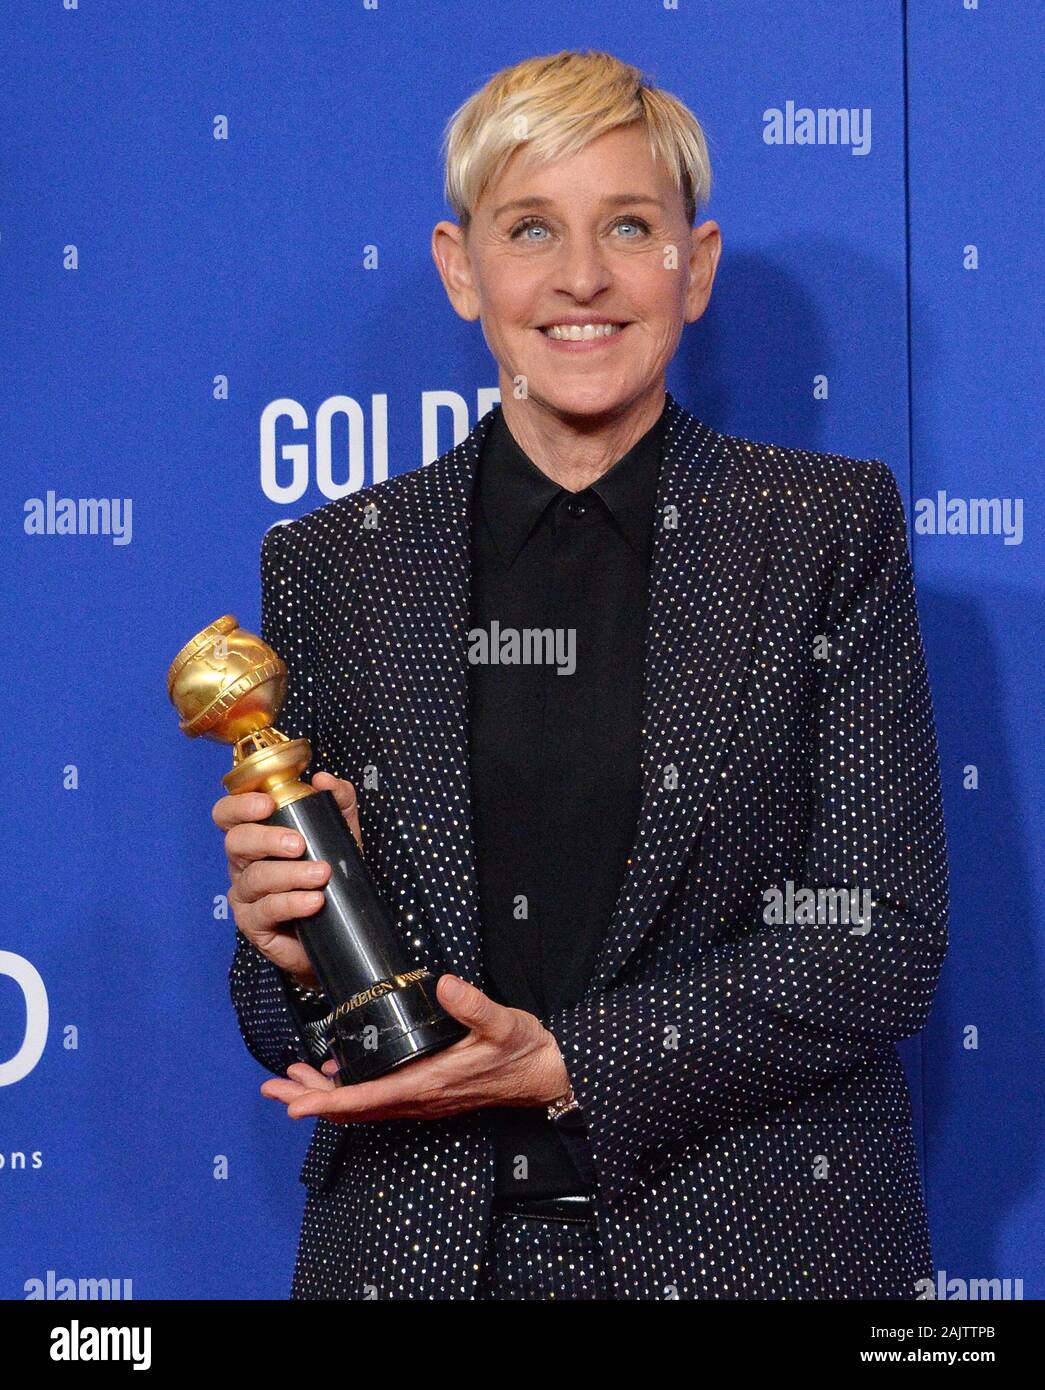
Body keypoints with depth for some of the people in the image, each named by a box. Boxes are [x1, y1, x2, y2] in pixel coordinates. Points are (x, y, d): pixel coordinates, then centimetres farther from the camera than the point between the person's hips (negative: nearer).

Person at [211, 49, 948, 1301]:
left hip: (760, 1241, -1)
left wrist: (567, 1065, -16)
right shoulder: (331, 567, 4)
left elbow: (880, 943, -8)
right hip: (422, 1241, 2)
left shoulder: (830, 532, -1)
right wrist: (302, 949, -14)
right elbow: (286, 1025, 8)